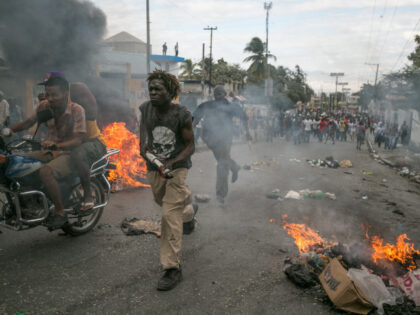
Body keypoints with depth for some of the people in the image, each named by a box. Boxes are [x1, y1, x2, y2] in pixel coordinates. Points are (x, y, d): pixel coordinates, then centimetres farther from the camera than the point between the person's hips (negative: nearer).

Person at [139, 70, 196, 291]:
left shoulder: (182, 115, -16)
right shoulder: (146, 109, -5)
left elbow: (190, 146, -11)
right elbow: (143, 136, 0)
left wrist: (171, 163, -26)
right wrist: (144, 150, -22)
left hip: (176, 168, -5)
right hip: (154, 168, 6)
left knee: (170, 216, -12)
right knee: (163, 202, 27)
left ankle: (172, 269, -6)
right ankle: (189, 211, 62)